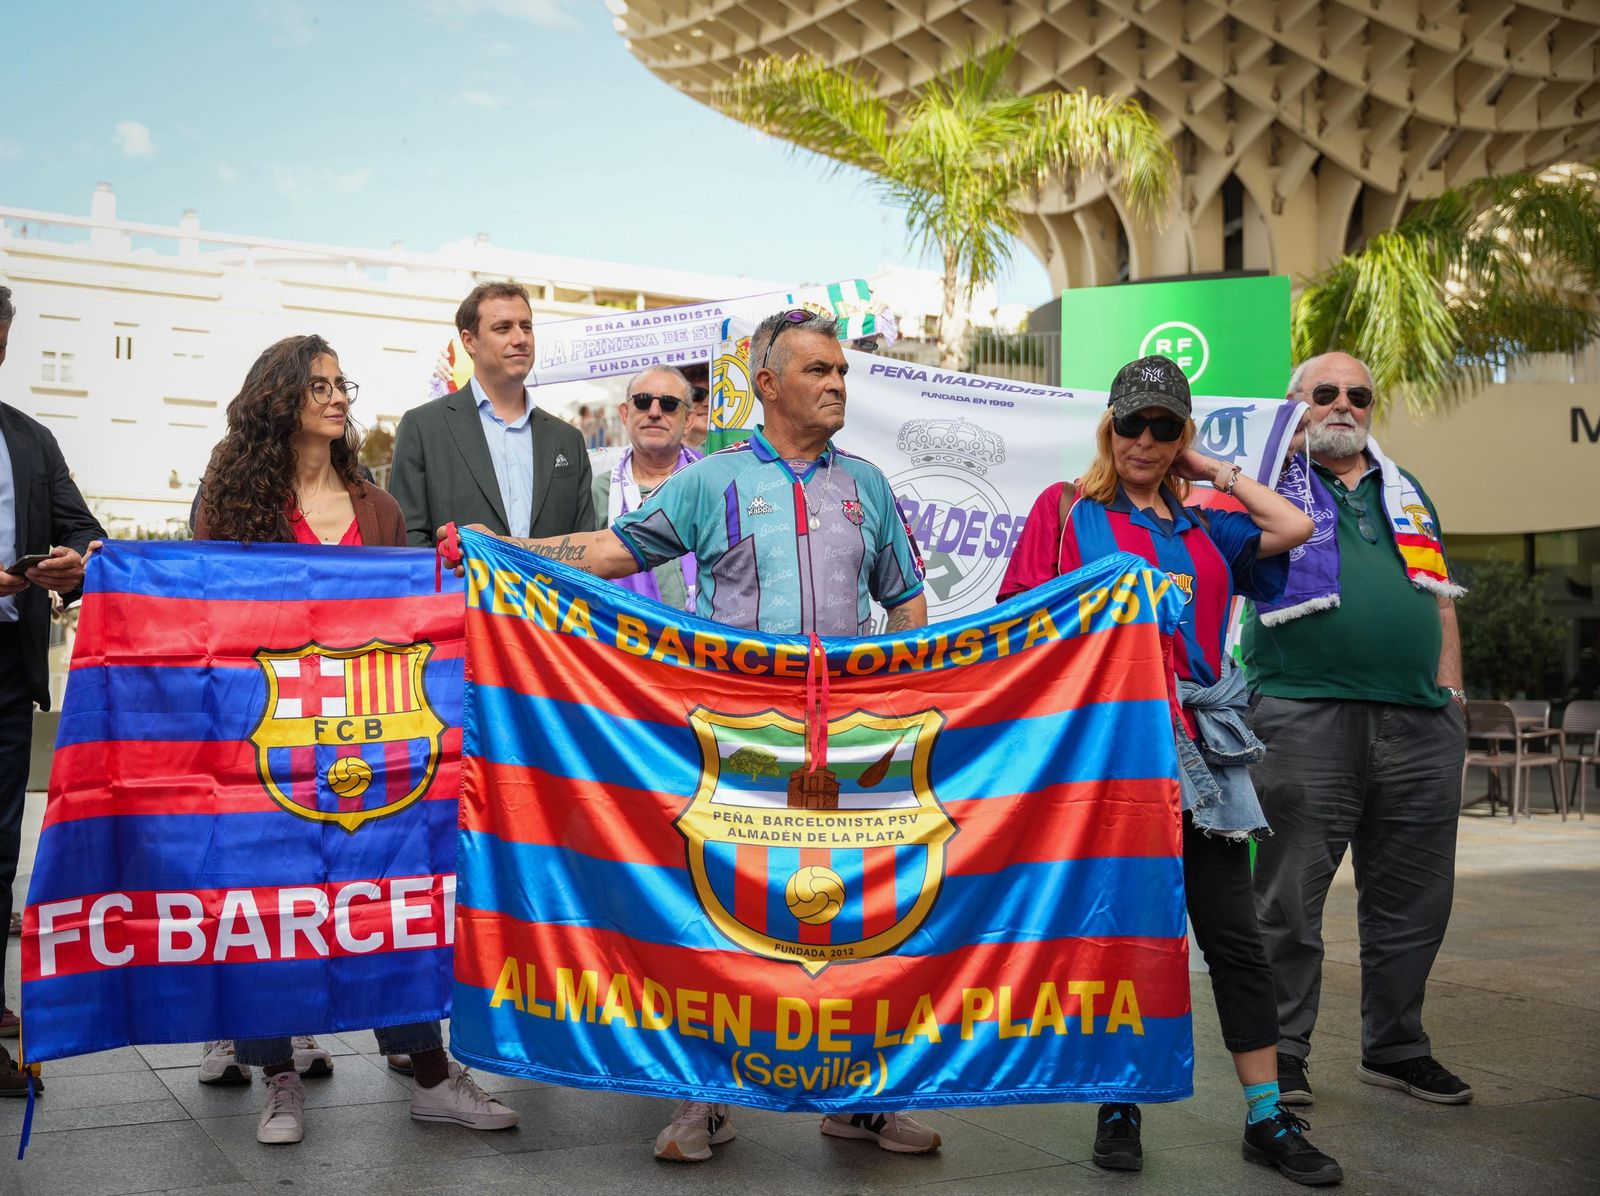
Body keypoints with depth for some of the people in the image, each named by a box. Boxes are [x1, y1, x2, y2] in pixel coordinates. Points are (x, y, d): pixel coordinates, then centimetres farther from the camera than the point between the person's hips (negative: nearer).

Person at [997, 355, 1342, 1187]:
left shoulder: (1202, 528, 18)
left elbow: (1295, 527, 5)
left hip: (1197, 747, 3)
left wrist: (1216, 471, 14)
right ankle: (1118, 1108, 17)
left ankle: (1268, 1119, 11)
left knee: (1233, 935, 3)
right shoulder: (1066, 509, 8)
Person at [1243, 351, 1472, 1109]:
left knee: (1411, 898, 11)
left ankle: (1395, 1046, 25)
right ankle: (1280, 1050, 8)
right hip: (1305, 714, -5)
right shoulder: (1271, 484, 8)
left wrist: (1451, 690, 14)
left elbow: (1440, 596, 23)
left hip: (1418, 720, 5)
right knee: (1291, 892, -2)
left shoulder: (1406, 491, 22)